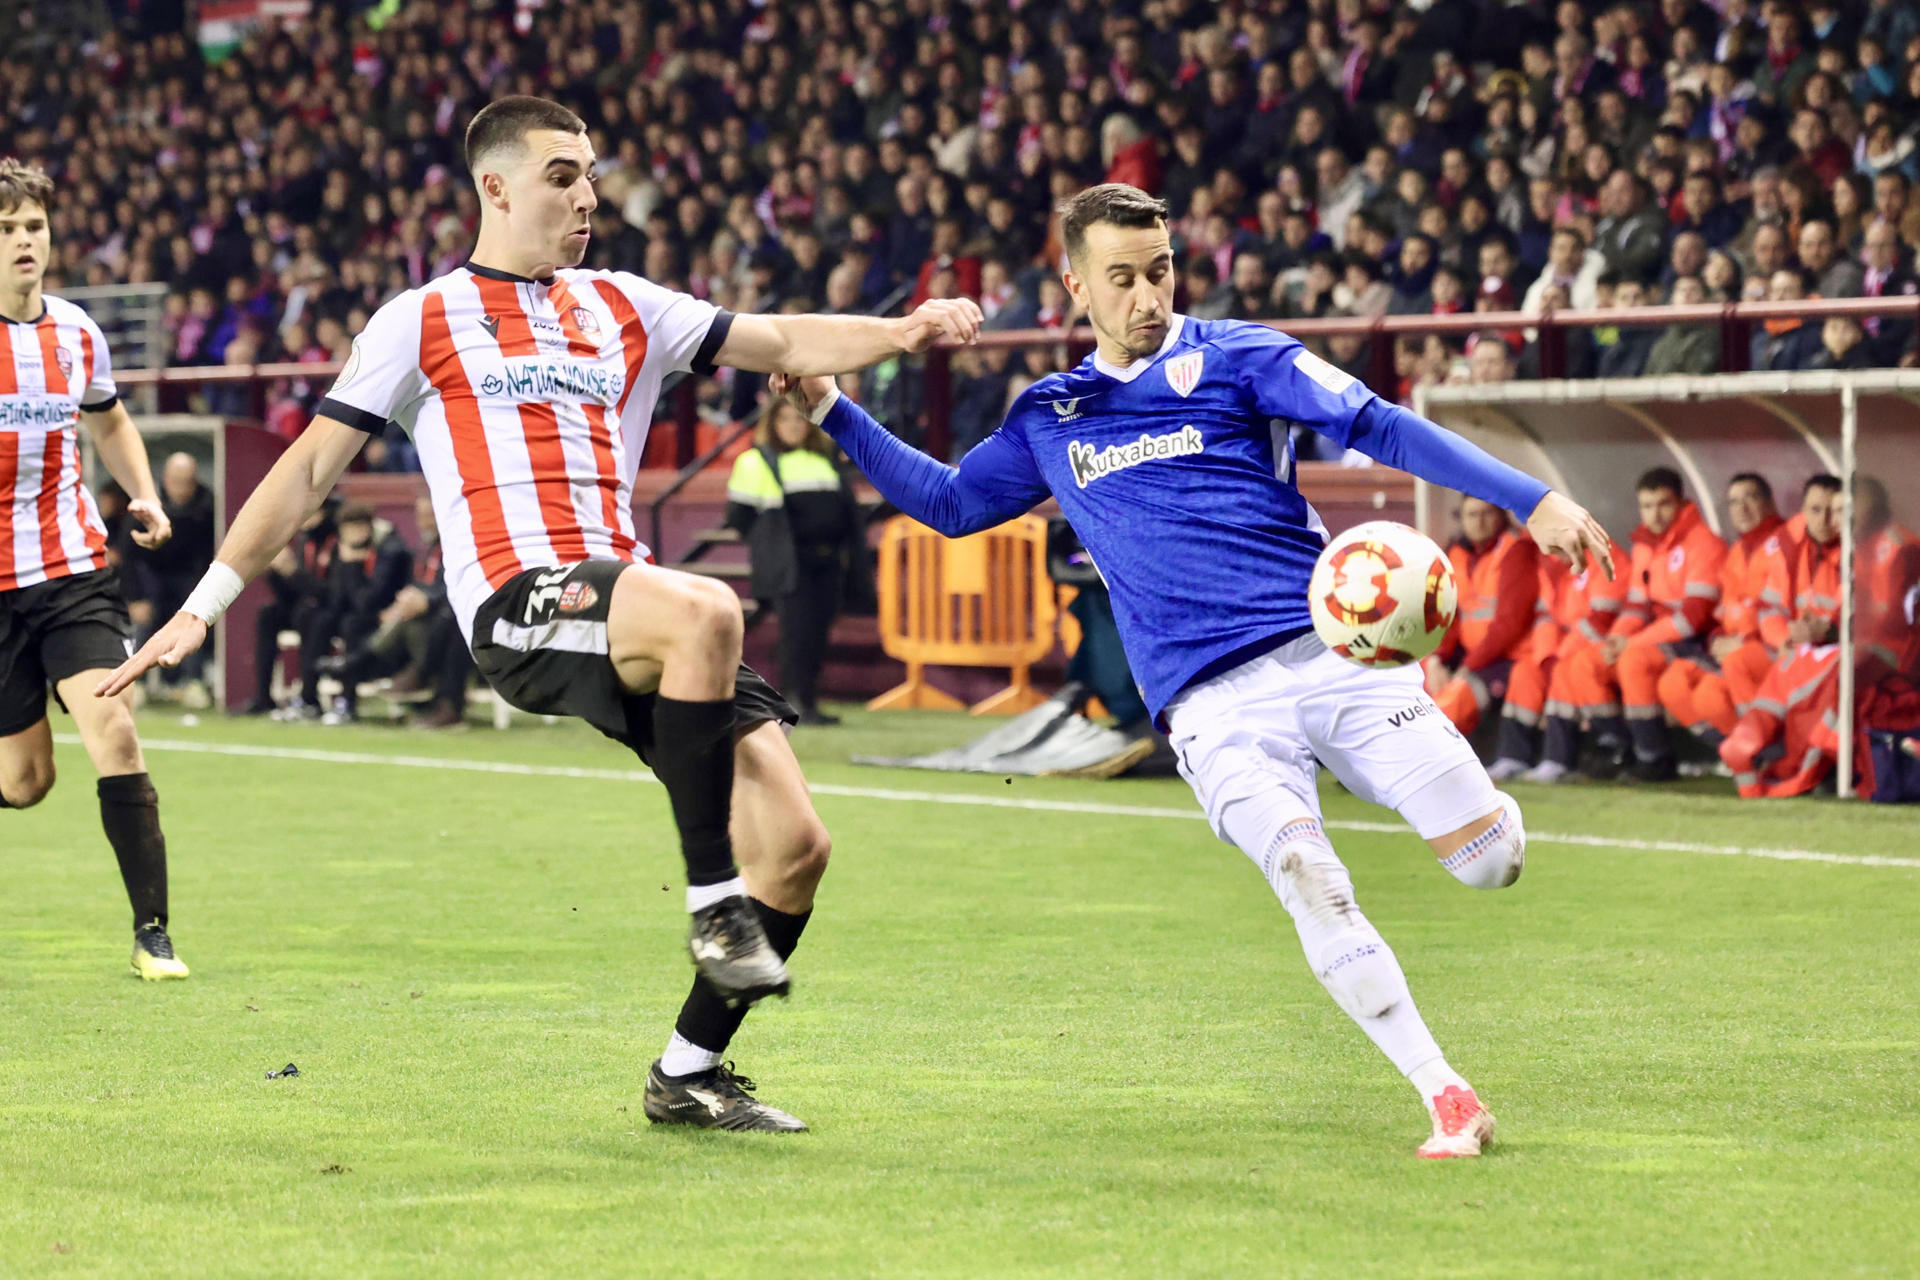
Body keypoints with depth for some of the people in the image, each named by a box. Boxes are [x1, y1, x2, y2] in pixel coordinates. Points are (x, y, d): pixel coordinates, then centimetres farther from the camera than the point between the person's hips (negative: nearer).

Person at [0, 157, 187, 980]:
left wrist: (143, 495, 8)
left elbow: (109, 421, 25)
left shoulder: (76, 333, 6)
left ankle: (151, 933, -8)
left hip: (73, 567, 2)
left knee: (113, 734, -15)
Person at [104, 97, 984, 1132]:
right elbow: (312, 465, 9)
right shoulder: (421, 321, 9)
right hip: (515, 607, -6)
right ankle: (714, 902, -28)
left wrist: (902, 332, -1)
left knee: (795, 844, -7)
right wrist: (204, 603, 4)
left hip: (626, 603, 6)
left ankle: (690, 1073, 10)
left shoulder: (619, 307, 21)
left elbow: (783, 344, 17)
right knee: (706, 612, -38)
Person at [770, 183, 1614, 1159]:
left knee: (1490, 857, -11)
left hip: (1333, 648, -1)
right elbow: (949, 502, 31)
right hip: (1214, 704, 1)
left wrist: (1529, 500, -13)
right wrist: (832, 411, 24)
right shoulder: (1051, 420, 17)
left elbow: (1380, 426, -3)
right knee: (1315, 895, -21)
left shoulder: (1234, 357, 7)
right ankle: (1445, 1097, -12)